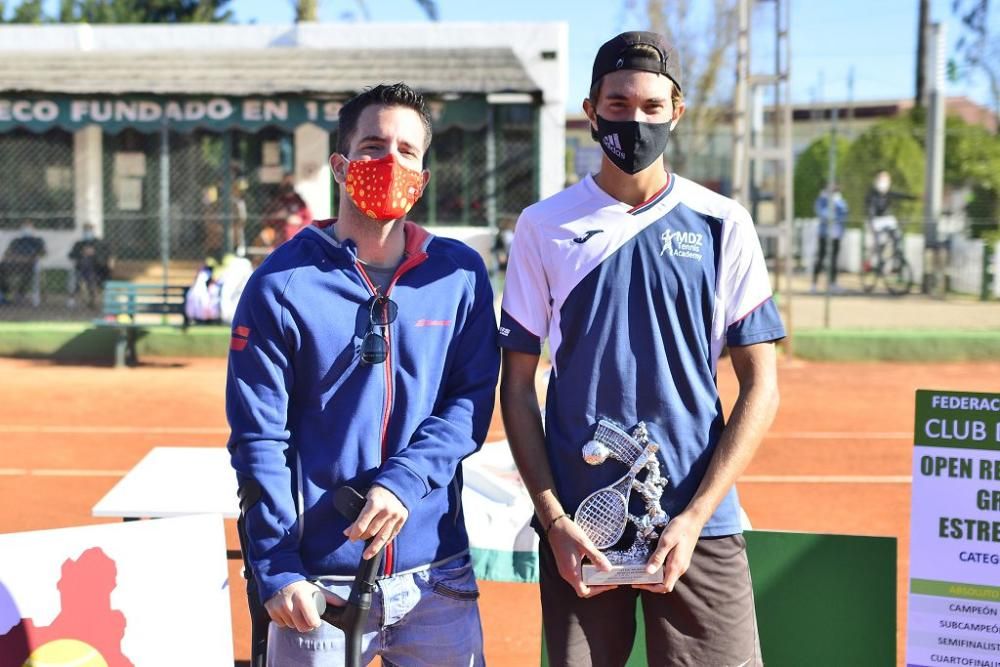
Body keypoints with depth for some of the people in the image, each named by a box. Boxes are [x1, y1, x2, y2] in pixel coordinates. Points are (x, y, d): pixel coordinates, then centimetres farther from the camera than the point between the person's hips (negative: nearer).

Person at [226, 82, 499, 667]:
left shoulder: (460, 275, 2)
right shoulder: (282, 284, -5)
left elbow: (472, 403, 0)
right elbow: (259, 438, -6)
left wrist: (403, 483, -16)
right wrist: (276, 571, -12)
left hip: (437, 575, 2)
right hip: (320, 582, -2)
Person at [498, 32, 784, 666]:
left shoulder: (722, 224, 3)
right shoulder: (544, 227, 4)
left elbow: (760, 386, 1)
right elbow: (517, 386, 5)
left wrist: (694, 518, -8)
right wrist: (553, 520, -5)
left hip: (701, 524, 0)